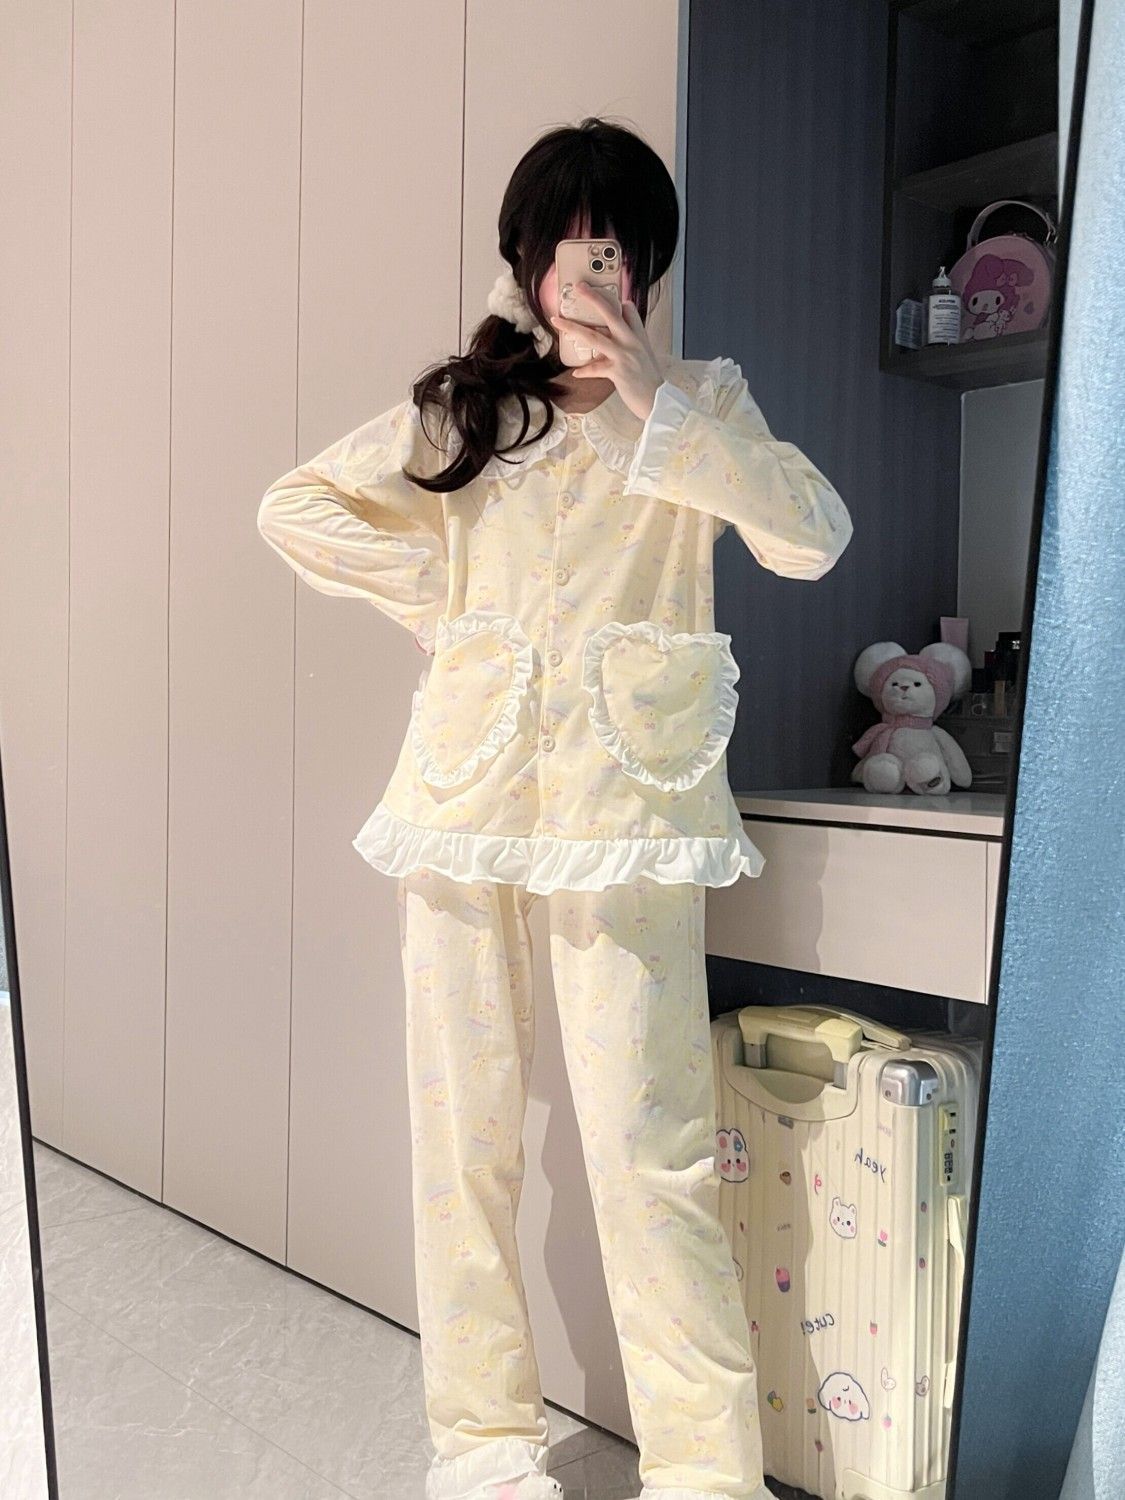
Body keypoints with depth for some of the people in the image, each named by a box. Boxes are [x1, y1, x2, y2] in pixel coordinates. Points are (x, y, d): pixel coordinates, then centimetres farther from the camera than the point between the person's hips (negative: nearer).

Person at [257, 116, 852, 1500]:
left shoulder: (699, 399, 11)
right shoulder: (459, 406, 15)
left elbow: (814, 538, -6)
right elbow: (293, 506, 17)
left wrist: (651, 400, -12)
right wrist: (438, 587, 6)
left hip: (624, 793, -2)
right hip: (467, 777, 3)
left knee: (647, 1148, -7)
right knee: (462, 1124, 6)